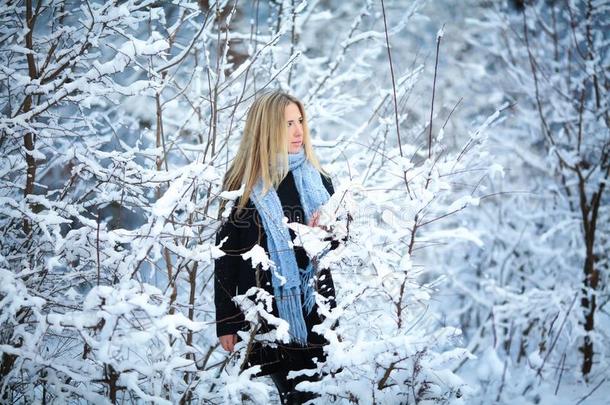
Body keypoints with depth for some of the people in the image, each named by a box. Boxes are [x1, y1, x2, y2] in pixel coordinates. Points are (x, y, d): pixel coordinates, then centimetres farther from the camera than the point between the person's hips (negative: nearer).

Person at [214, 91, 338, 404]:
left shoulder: (316, 179, 9)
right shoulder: (242, 184, -3)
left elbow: (334, 245, 17)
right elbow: (226, 254, -2)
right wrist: (226, 323, -4)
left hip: (315, 308, 3)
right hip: (266, 313, -3)